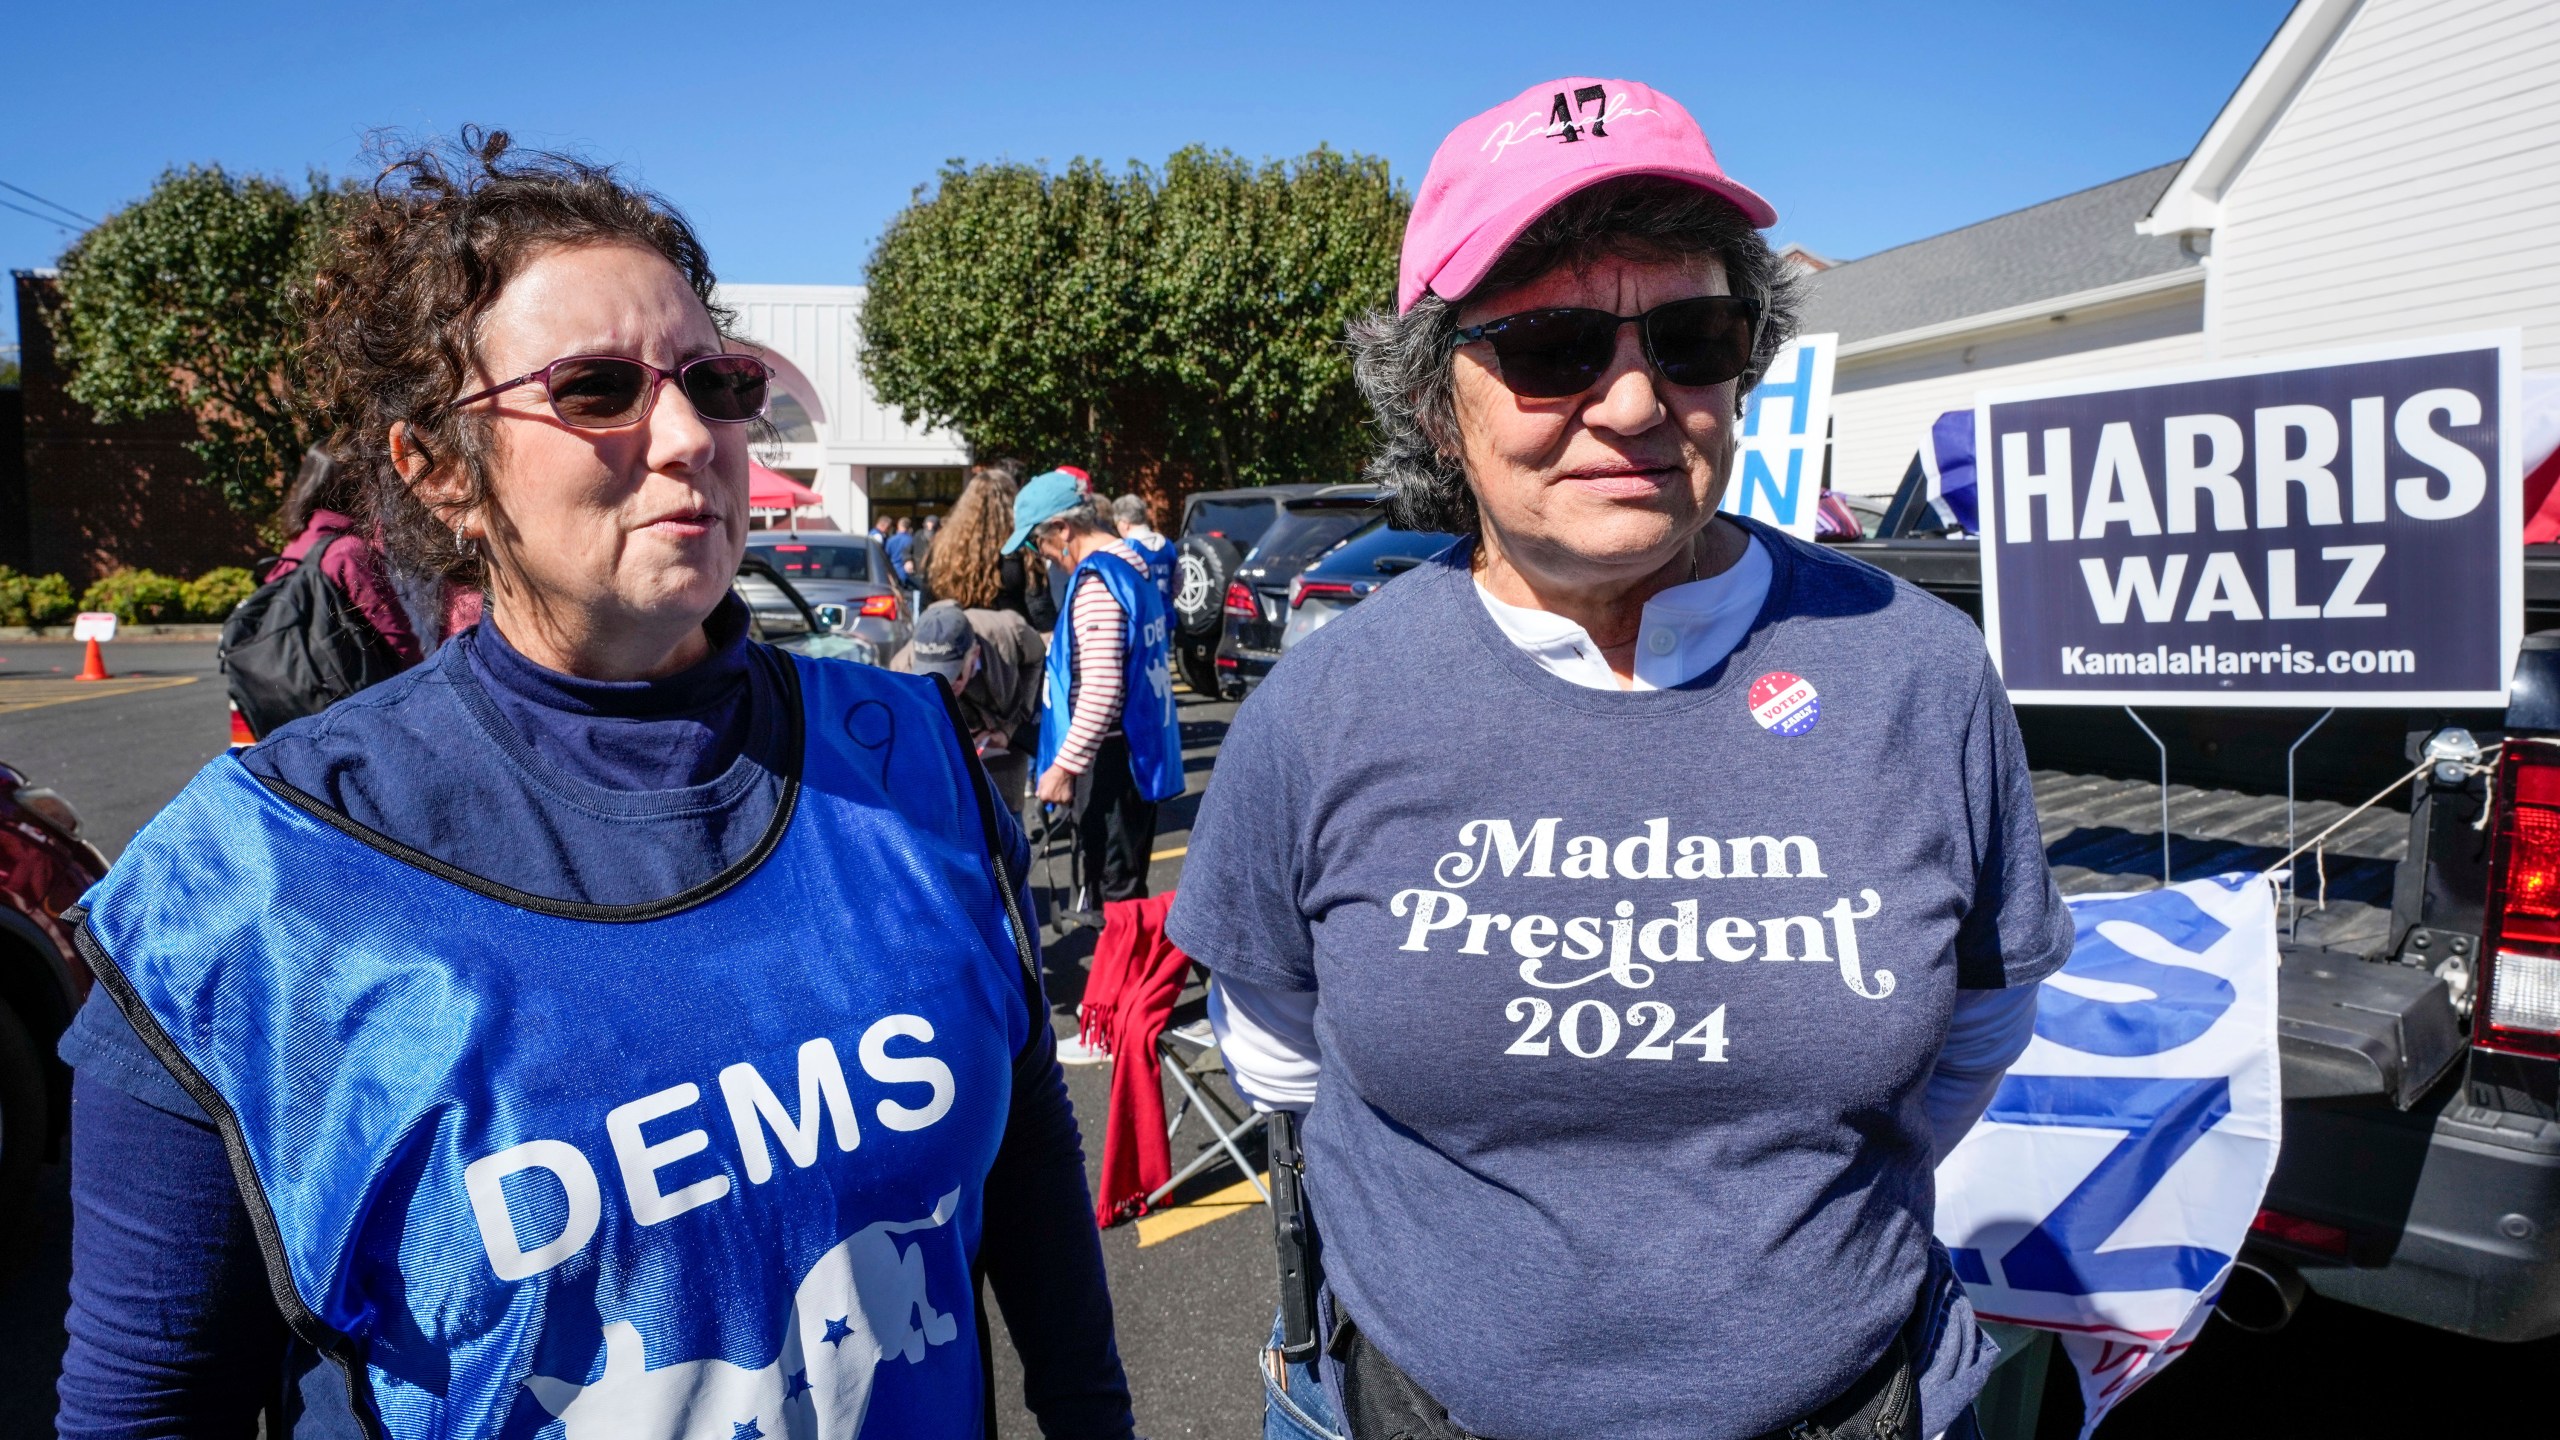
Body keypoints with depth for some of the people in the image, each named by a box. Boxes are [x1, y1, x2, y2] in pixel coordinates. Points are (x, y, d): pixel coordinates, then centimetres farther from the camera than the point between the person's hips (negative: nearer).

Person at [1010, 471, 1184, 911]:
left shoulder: (1096, 581, -19)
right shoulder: (1129, 566, 12)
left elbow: (1101, 690, -26)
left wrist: (1065, 765, -22)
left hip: (1110, 757, -10)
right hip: (1140, 748, 10)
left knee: (1116, 891, -3)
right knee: (1122, 881, 18)